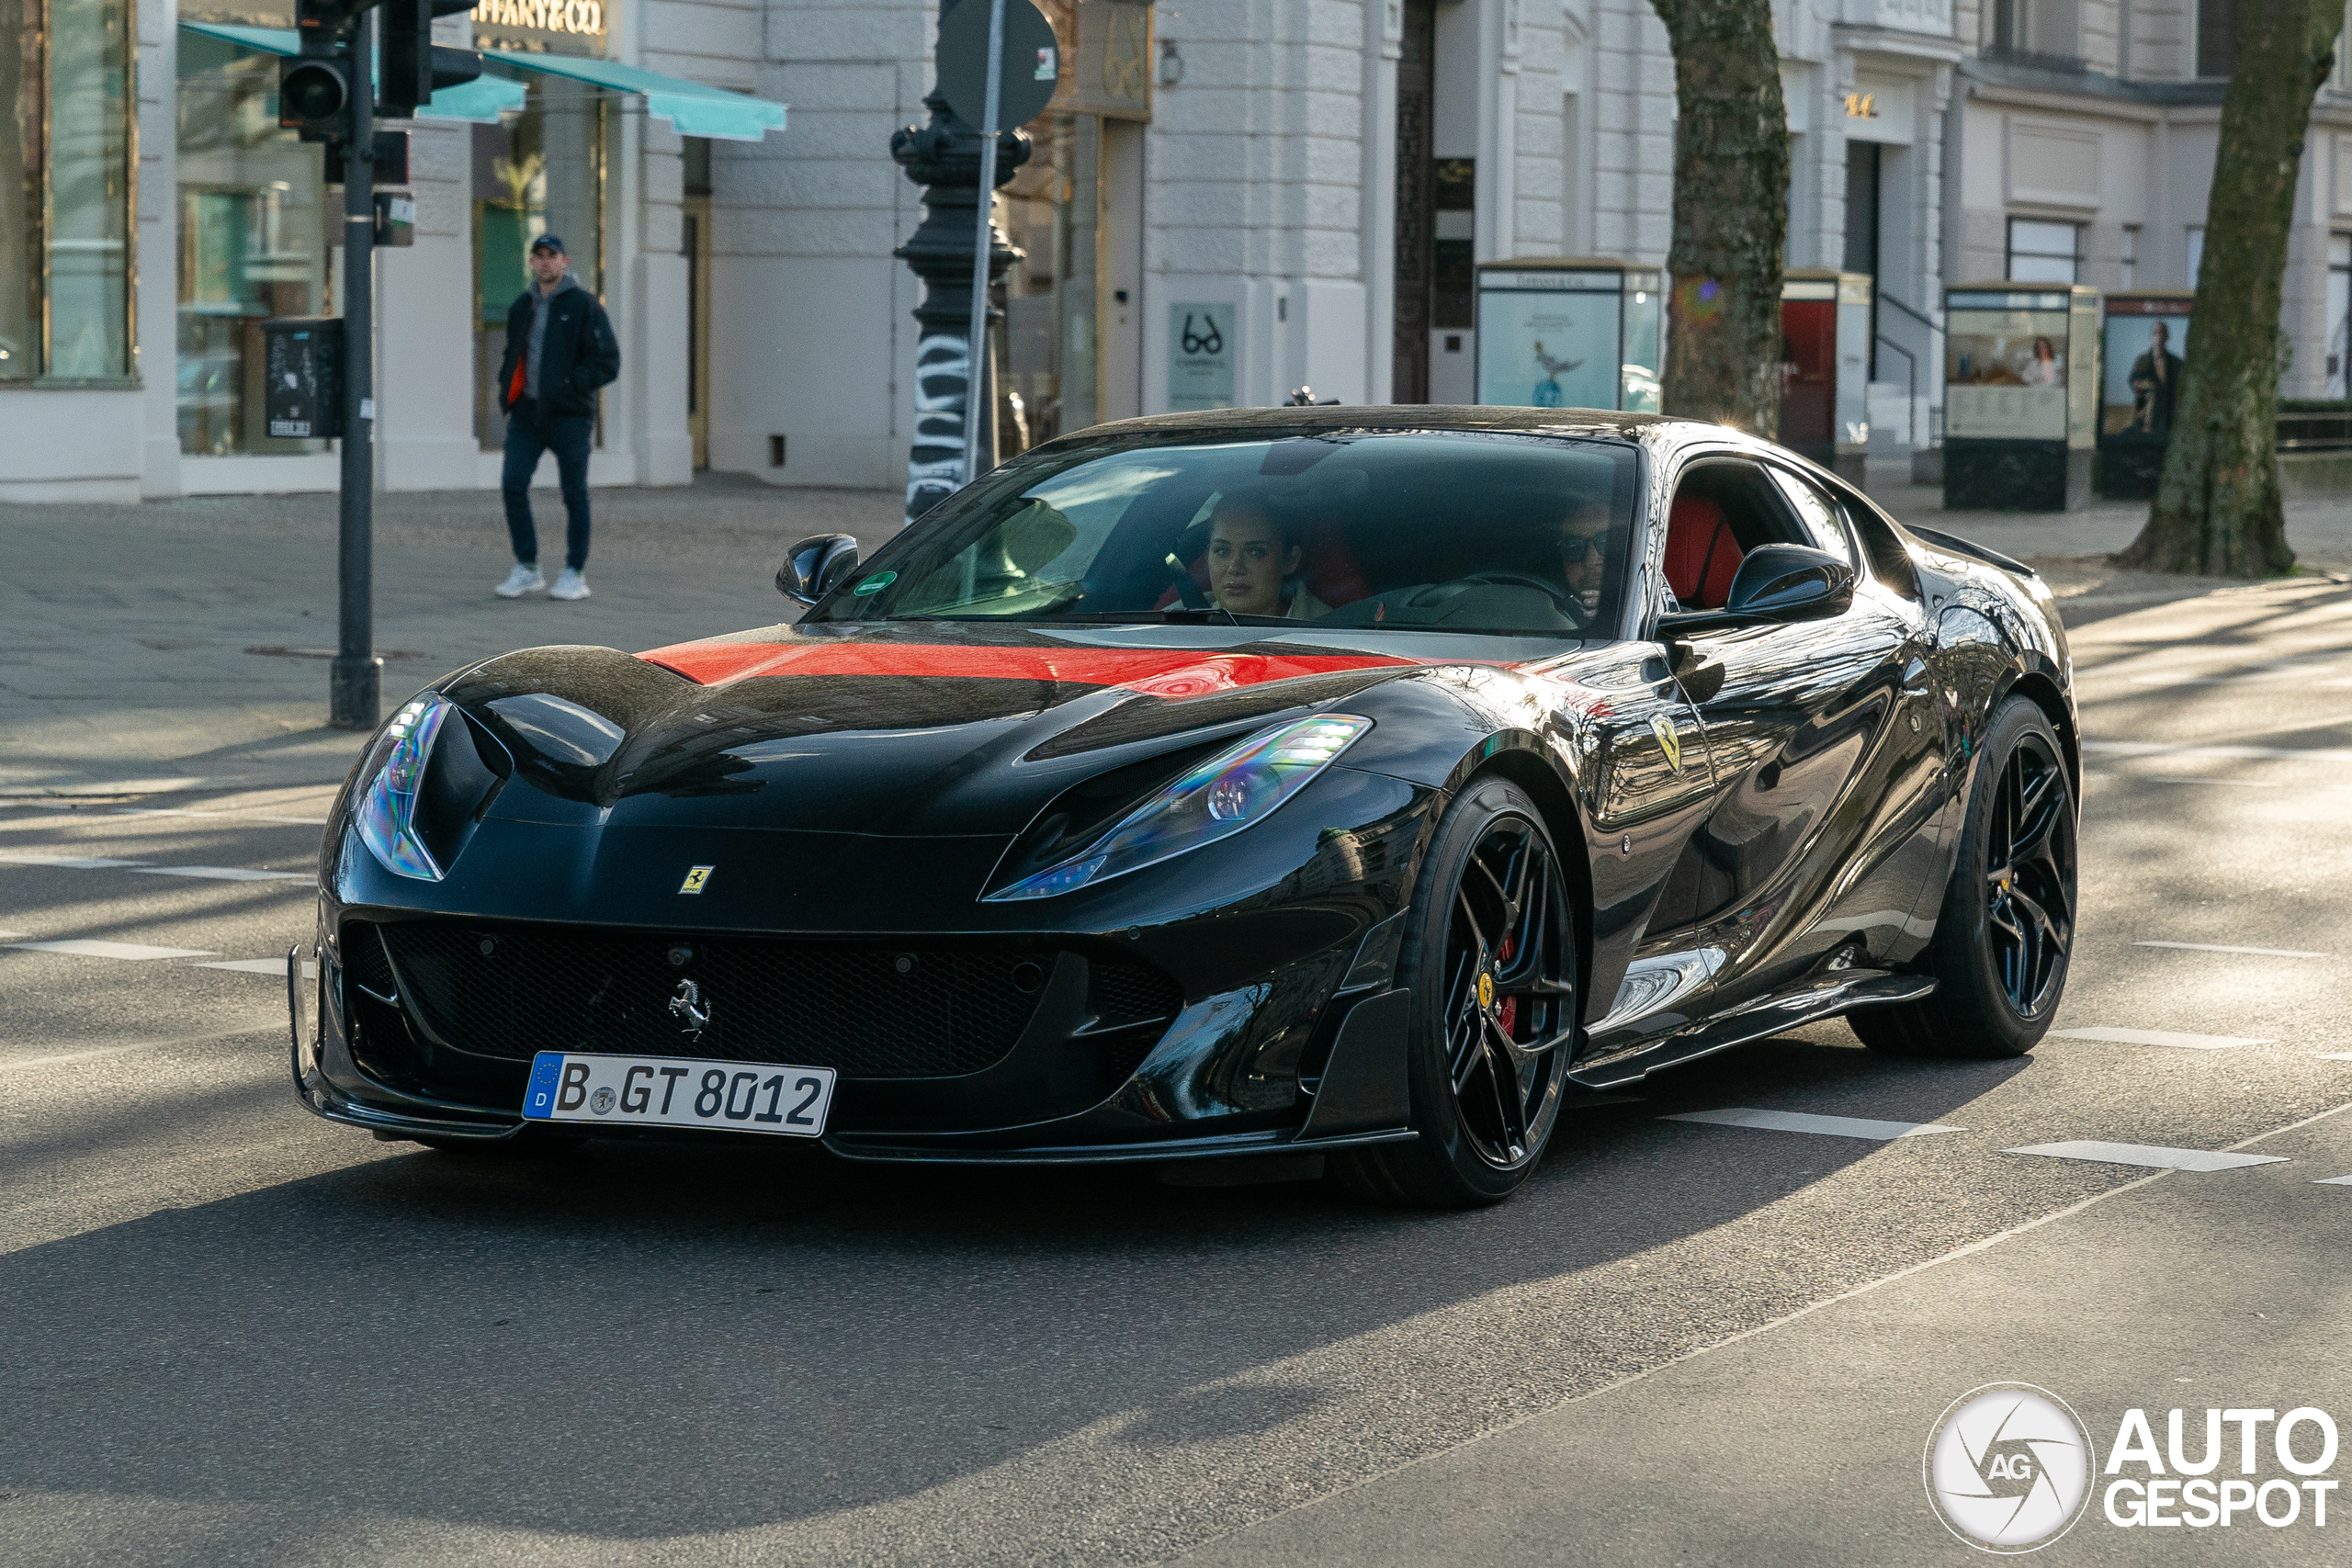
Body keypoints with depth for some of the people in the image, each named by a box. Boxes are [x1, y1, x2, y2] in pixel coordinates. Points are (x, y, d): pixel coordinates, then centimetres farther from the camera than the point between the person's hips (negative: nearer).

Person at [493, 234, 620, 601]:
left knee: (574, 494, 2)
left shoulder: (583, 305, -5)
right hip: (526, 413, 5)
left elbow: (608, 362, -9)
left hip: (569, 416, -5)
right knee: (513, 484, -6)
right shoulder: (522, 307, 14)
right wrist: (507, 388, 9)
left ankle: (575, 574, 10)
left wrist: (568, 385, -18)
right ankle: (527, 568, 2)